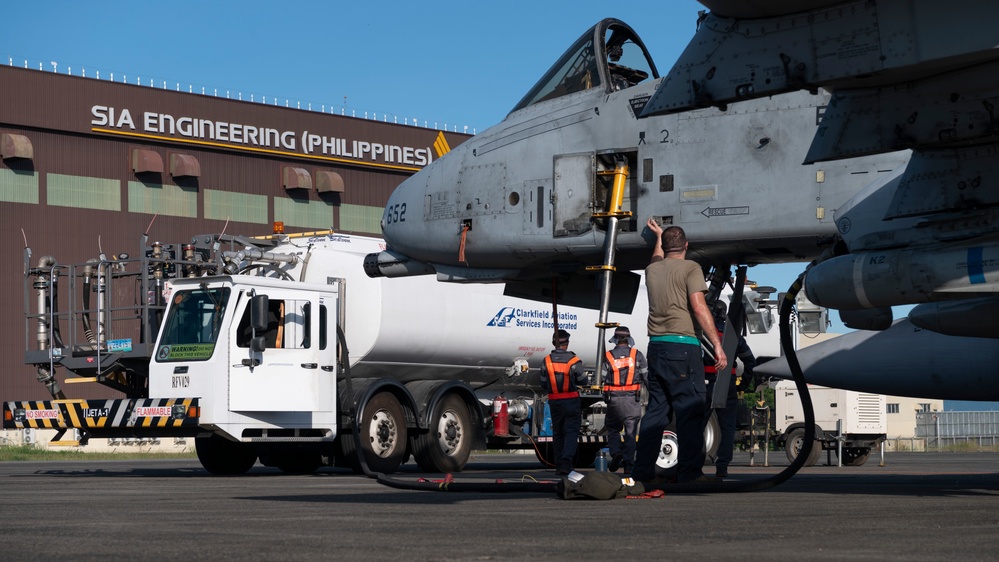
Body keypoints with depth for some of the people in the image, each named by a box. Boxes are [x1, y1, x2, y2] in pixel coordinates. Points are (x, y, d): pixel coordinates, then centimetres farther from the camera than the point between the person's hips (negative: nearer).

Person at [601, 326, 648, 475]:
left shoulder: (608, 357, 0)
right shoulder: (637, 355, 0)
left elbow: (601, 379, -1)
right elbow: (647, 376, 2)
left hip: (614, 400, 0)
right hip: (633, 400, 0)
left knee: (613, 429, 15)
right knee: (631, 432, 6)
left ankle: (616, 453, -8)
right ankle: (628, 464, 1)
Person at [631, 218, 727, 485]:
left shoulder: (652, 270, 15)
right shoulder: (690, 268, -3)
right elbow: (699, 307, -13)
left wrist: (658, 237, 58)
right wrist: (717, 345, -14)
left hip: (656, 346, 7)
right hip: (682, 345, -7)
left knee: (656, 409, 10)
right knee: (690, 410, -6)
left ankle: (643, 470, 8)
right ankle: (690, 471, -10)